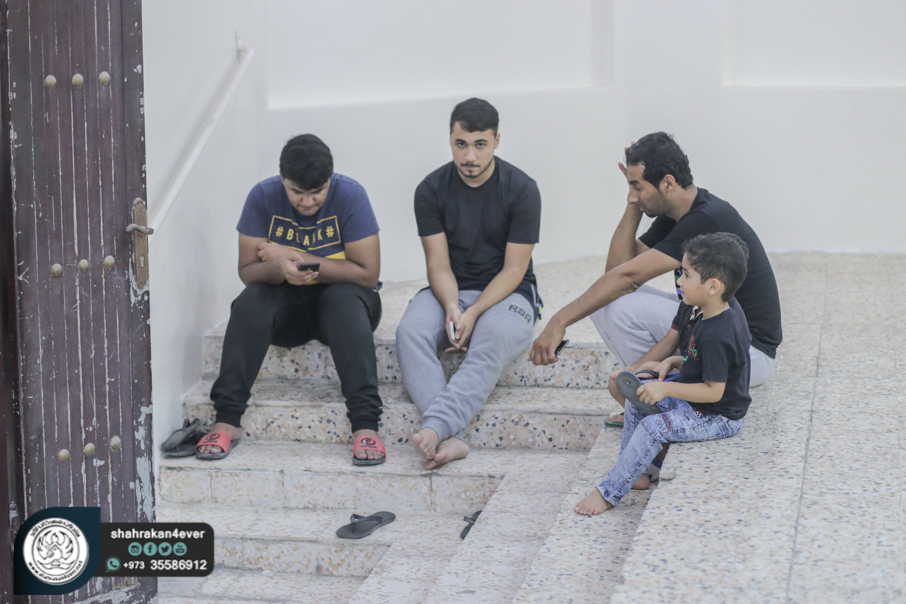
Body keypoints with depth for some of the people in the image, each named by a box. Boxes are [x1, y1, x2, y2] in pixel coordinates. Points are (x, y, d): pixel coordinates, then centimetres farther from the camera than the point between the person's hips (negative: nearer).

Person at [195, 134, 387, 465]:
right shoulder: (263, 196, -8)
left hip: (340, 295, -2)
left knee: (346, 301, -36)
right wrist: (279, 267, -31)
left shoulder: (350, 195, -15)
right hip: (287, 304, 2)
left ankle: (365, 423, -42)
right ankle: (226, 420, -30)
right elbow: (247, 271, -7)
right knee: (250, 301, -29)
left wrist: (298, 258, -20)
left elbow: (368, 273, -18)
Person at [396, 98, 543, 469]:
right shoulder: (431, 190, -1)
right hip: (450, 291, 2)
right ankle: (451, 438, -44)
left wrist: (474, 313, -23)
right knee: (410, 332, -31)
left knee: (494, 340, -38)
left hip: (506, 293, -2)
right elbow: (438, 264, -4)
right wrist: (452, 308, -24)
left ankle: (434, 426, -52)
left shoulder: (522, 190, -8)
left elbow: (513, 270, -9)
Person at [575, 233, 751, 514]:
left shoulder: (717, 335, -30)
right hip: (693, 403, 11)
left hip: (718, 417, -11)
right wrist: (674, 361, 2)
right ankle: (626, 469, 17)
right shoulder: (712, 320, 3)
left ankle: (608, 493, -17)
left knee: (653, 428, -24)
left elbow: (714, 391, -29)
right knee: (636, 403, 11)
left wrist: (666, 388, -26)